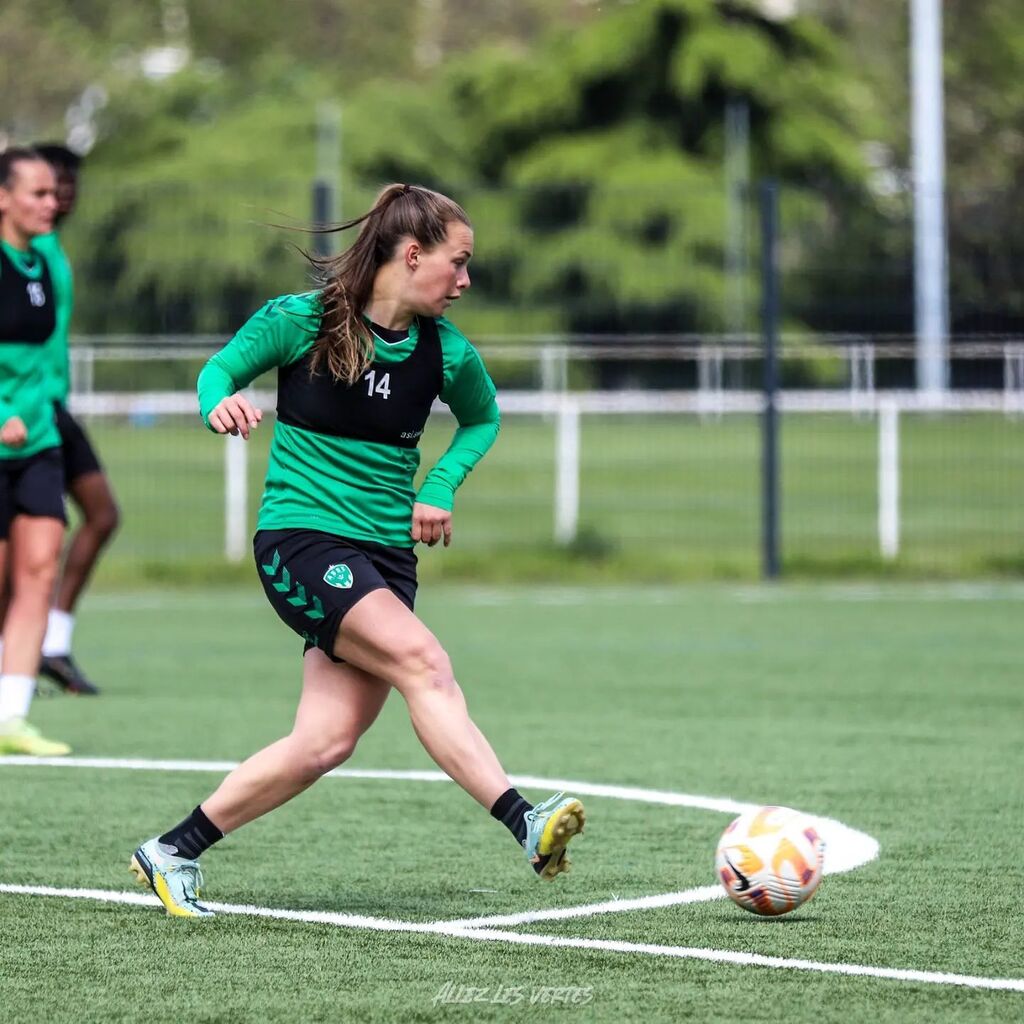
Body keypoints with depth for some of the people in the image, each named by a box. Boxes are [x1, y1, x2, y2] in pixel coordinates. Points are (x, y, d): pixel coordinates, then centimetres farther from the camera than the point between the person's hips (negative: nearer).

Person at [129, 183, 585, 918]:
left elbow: (482, 419, 22)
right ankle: (525, 825, -35)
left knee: (328, 742, -3)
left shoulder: (445, 351, 3)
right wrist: (221, 400, -18)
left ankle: (174, 853, 11)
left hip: (385, 554, 6)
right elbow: (222, 365, 5)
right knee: (422, 661, -26)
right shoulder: (301, 321, -8)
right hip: (300, 537, -6)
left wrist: (440, 487, 6)